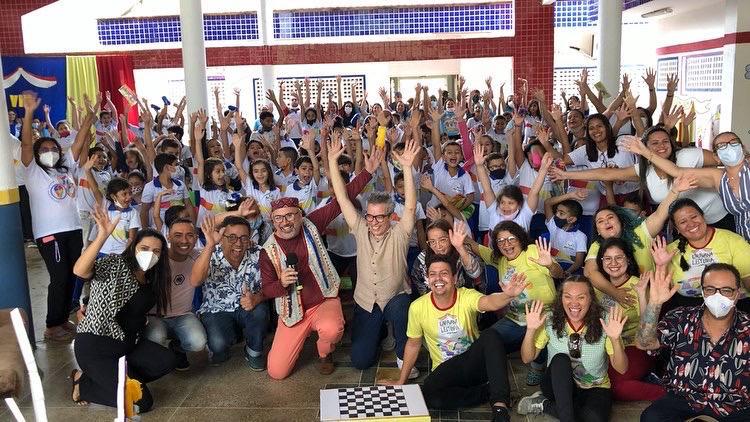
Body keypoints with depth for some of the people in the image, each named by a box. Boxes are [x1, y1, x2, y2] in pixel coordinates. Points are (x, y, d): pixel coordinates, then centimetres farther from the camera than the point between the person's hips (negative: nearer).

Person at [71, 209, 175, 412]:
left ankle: (110, 377, 1)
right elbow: (79, 271, -33)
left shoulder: (151, 279, 10)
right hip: (95, 344, -8)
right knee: (141, 402, -17)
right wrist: (103, 236, -40)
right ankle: (84, 384, 5)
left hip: (127, 343, 8)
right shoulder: (115, 264, -12)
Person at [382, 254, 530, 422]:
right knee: (429, 395, -31)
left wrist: (508, 295, -62)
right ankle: (490, 392, -13)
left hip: (474, 362, -1)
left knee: (491, 336, -31)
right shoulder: (417, 307, -8)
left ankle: (500, 404, -32)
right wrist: (401, 381, 11)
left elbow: (489, 302, -38)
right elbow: (413, 345, 6)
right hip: (445, 370, 1)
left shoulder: (467, 296, -14)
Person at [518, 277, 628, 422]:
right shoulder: (550, 321, -10)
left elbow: (621, 369, -12)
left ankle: (545, 405, -13)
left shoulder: (604, 321, -13)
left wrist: (615, 339, -31)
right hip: (559, 387, 1)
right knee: (560, 359, -32)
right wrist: (530, 330, -23)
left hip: (595, 389, -1)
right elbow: (527, 358, -6)